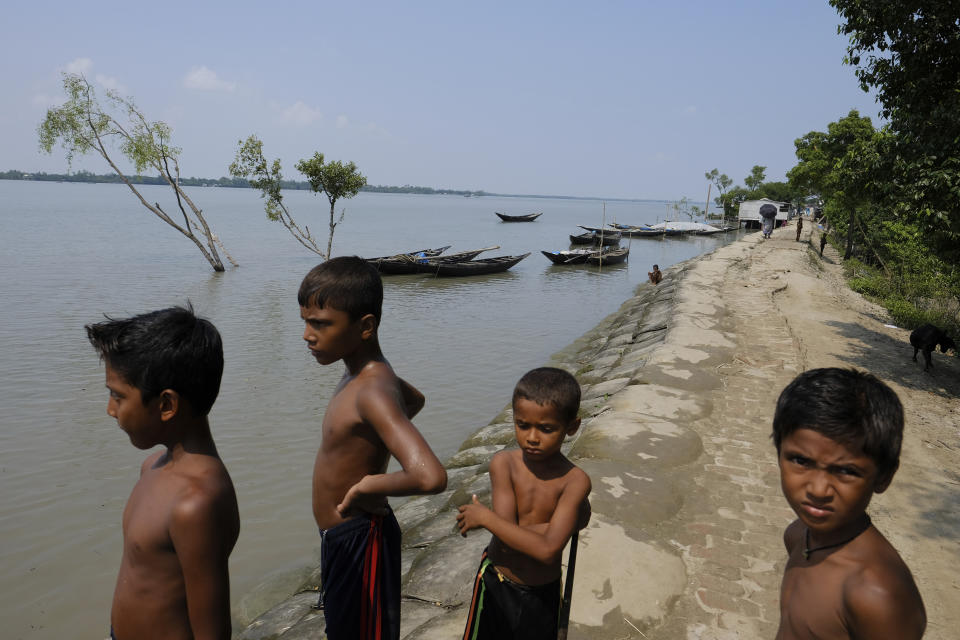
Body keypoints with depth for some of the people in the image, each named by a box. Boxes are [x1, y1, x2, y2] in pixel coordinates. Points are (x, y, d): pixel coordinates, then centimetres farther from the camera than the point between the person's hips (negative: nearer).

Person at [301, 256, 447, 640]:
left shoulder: (372, 391, -29)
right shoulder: (366, 372, -1)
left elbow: (429, 476, -44)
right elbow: (414, 399, 22)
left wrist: (366, 487, -27)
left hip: (359, 543, -9)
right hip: (341, 537, 9)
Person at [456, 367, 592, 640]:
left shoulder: (575, 481, -19)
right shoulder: (503, 463, -18)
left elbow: (548, 550, -29)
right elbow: (507, 539, -24)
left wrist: (485, 517, -24)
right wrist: (560, 523, -27)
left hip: (542, 594, 0)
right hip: (495, 584, 0)